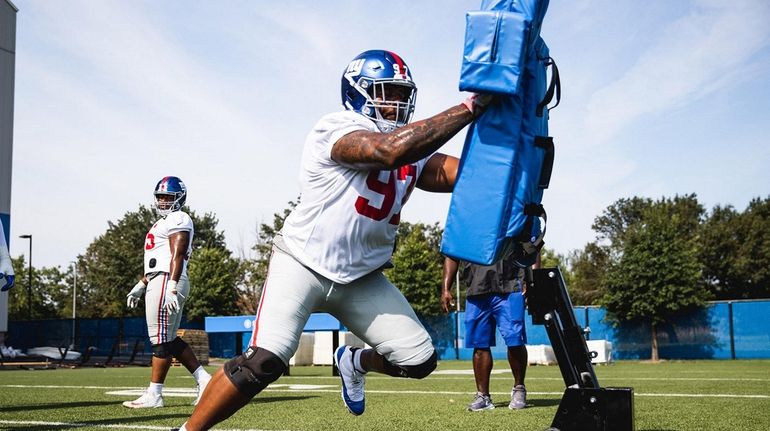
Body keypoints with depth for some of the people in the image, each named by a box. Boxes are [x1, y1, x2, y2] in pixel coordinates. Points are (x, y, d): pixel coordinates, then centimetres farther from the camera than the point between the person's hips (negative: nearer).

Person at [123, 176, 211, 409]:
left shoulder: (178, 220, -6)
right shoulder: (164, 222, 25)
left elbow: (177, 256, -17)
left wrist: (171, 288, -25)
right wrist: (141, 285, 27)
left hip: (166, 283, -10)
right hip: (158, 282, 10)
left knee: (161, 339, -7)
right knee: (170, 339, 10)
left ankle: (153, 394, -3)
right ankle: (204, 379, 11)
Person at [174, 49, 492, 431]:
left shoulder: (412, 145, 7)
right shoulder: (337, 130, -16)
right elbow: (391, 151, -35)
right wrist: (471, 106, -35)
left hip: (361, 277, 7)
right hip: (304, 264, -7)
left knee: (418, 360, 2)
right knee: (263, 363, -21)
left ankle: (354, 362, 34)